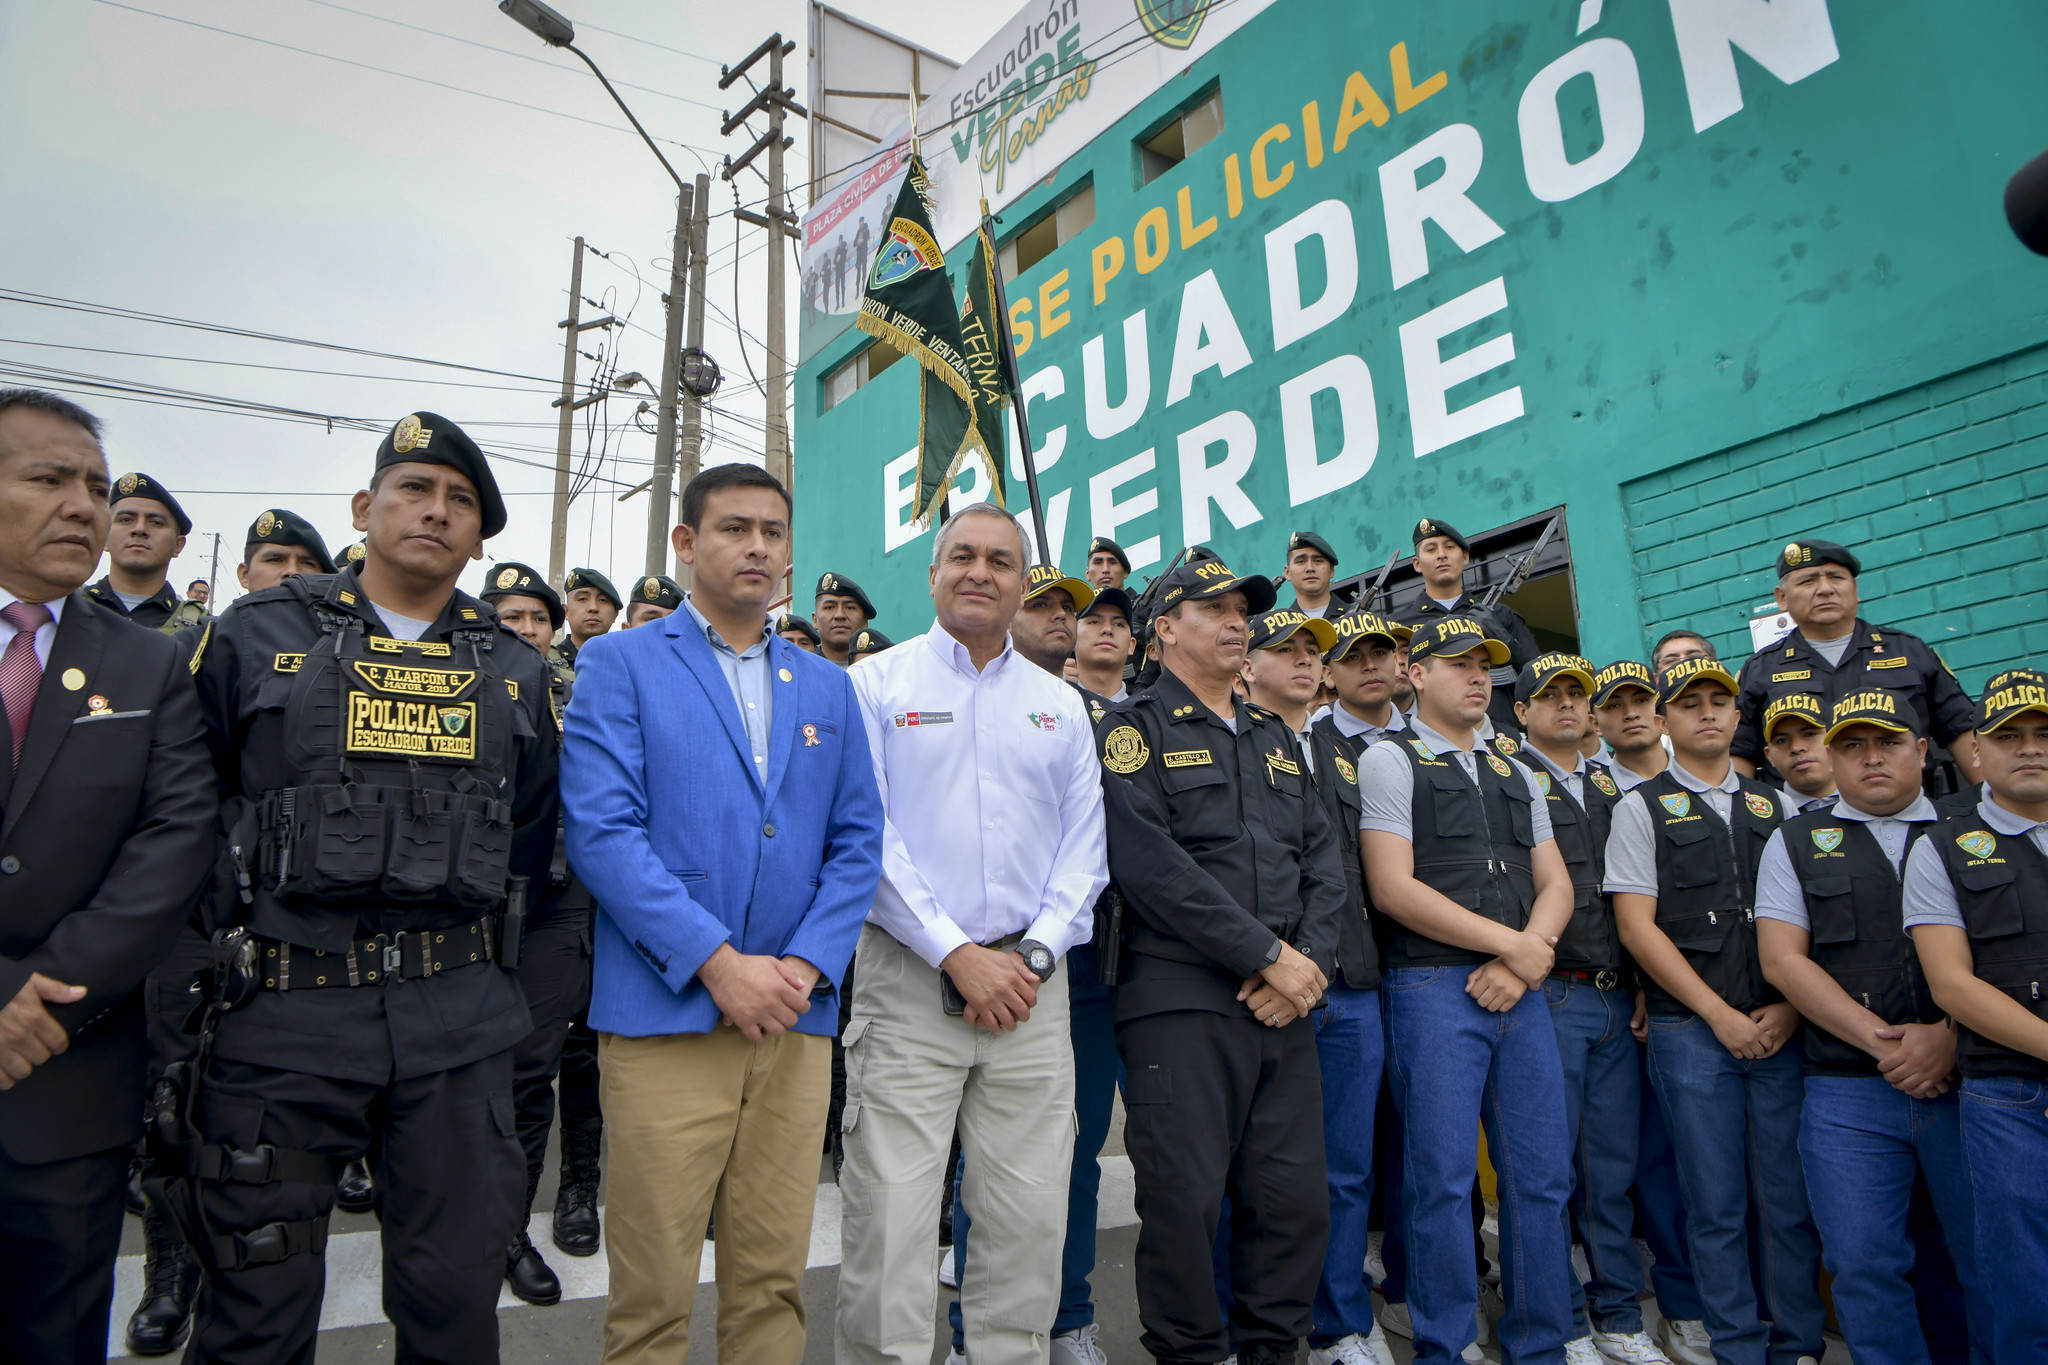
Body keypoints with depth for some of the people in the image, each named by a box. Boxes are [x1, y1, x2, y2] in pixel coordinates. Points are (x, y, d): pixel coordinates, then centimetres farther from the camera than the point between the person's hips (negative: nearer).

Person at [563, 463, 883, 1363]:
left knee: (774, 1284, 11)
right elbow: (601, 829, -9)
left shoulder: (827, 688, 15)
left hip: (796, 1018, 4)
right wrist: (718, 963, -15)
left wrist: (805, 966, -5)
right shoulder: (619, 665, 2)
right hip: (665, 1015, -3)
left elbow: (857, 841, 10)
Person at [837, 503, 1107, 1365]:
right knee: (889, 1221, -3)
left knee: (1028, 1223, 7)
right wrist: (958, 954, -11)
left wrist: (1035, 955, -4)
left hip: (1030, 985, 3)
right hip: (909, 981, -3)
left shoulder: (1061, 705, 14)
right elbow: (866, 836, -5)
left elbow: (1083, 847, 11)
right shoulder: (875, 684, 3)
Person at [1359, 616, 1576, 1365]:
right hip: (1433, 988, -6)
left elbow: (1555, 883, 15)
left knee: (1542, 1177, 9)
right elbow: (1393, 888, -11)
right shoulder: (1391, 760, -1)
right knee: (1443, 1181, -2)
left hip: (1519, 992, 6)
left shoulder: (1514, 773, 20)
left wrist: (1526, 960, -5)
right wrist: (1510, 941, -9)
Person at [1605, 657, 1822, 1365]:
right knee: (1717, 1206, 3)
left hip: (1783, 1031, 3)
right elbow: (1638, 926, -4)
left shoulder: (1776, 805, 14)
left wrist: (1790, 1007, -2)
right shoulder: (1641, 807, 3)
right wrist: (1719, 1014, -8)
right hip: (1691, 1032, -3)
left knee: (1791, 1199, 6)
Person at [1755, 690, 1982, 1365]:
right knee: (1866, 1268, -1)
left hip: (1966, 1081, 1)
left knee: (1986, 1262, 5)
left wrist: (1946, 1037, -13)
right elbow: (1783, 960, 0)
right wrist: (1882, 1042, -9)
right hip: (1848, 1095, -1)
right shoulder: (1796, 842, 9)